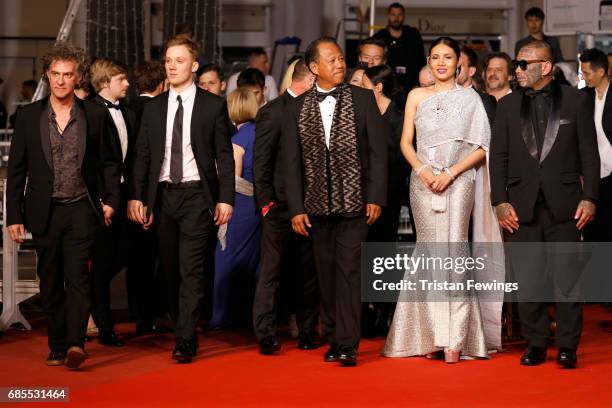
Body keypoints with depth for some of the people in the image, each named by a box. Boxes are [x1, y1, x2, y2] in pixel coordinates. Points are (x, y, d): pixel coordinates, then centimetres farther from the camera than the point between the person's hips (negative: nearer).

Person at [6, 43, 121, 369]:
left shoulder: (94, 115, 4)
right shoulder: (29, 116, 4)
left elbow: (108, 162, 12)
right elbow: (16, 170, 5)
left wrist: (110, 200, 1)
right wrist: (14, 216, 1)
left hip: (81, 210, -2)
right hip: (45, 212, 2)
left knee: (77, 275, -14)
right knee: (50, 283, 7)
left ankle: (76, 343, -21)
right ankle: (57, 347, 16)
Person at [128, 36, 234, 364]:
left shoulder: (213, 105, 1)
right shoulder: (153, 108, 10)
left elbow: (224, 155, 0)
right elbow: (142, 155, 10)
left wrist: (225, 198, -7)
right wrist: (136, 196, 0)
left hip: (197, 194, -4)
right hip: (163, 194, 4)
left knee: (191, 271, -8)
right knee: (170, 269, 8)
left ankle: (185, 341, -9)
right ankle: (179, 325, 23)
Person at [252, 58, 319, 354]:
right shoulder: (272, 112, -6)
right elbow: (260, 163, -7)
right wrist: (266, 202, -12)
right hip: (280, 208, -6)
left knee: (309, 274, 9)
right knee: (271, 273, -2)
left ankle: (307, 333, 16)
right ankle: (265, 335, -1)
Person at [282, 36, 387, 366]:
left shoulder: (363, 99, 1)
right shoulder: (296, 108, 5)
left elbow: (378, 151, -1)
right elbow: (291, 161, 4)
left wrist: (376, 197, -8)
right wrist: (296, 208, -2)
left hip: (353, 202, -2)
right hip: (317, 203, 3)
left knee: (348, 270, -10)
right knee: (326, 274, 9)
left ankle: (347, 344, -11)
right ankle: (334, 338, 19)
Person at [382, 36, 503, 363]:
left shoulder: (469, 98, 7)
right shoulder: (417, 96, 13)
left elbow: (481, 146, 1)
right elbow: (406, 142, 10)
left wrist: (450, 173, -9)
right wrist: (423, 171, -8)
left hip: (458, 180, -2)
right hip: (423, 181, 2)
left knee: (454, 253, -10)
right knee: (429, 253, 0)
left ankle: (454, 339, -12)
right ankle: (431, 335, 3)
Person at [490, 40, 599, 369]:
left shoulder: (575, 101, 4)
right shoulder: (508, 106, 10)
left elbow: (589, 153, 3)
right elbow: (498, 157, 8)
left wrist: (589, 198, -5)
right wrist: (500, 202, -1)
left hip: (564, 204, -2)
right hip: (522, 206, 2)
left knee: (567, 276, 0)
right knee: (527, 278, 4)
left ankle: (567, 345, 8)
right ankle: (535, 344, 13)